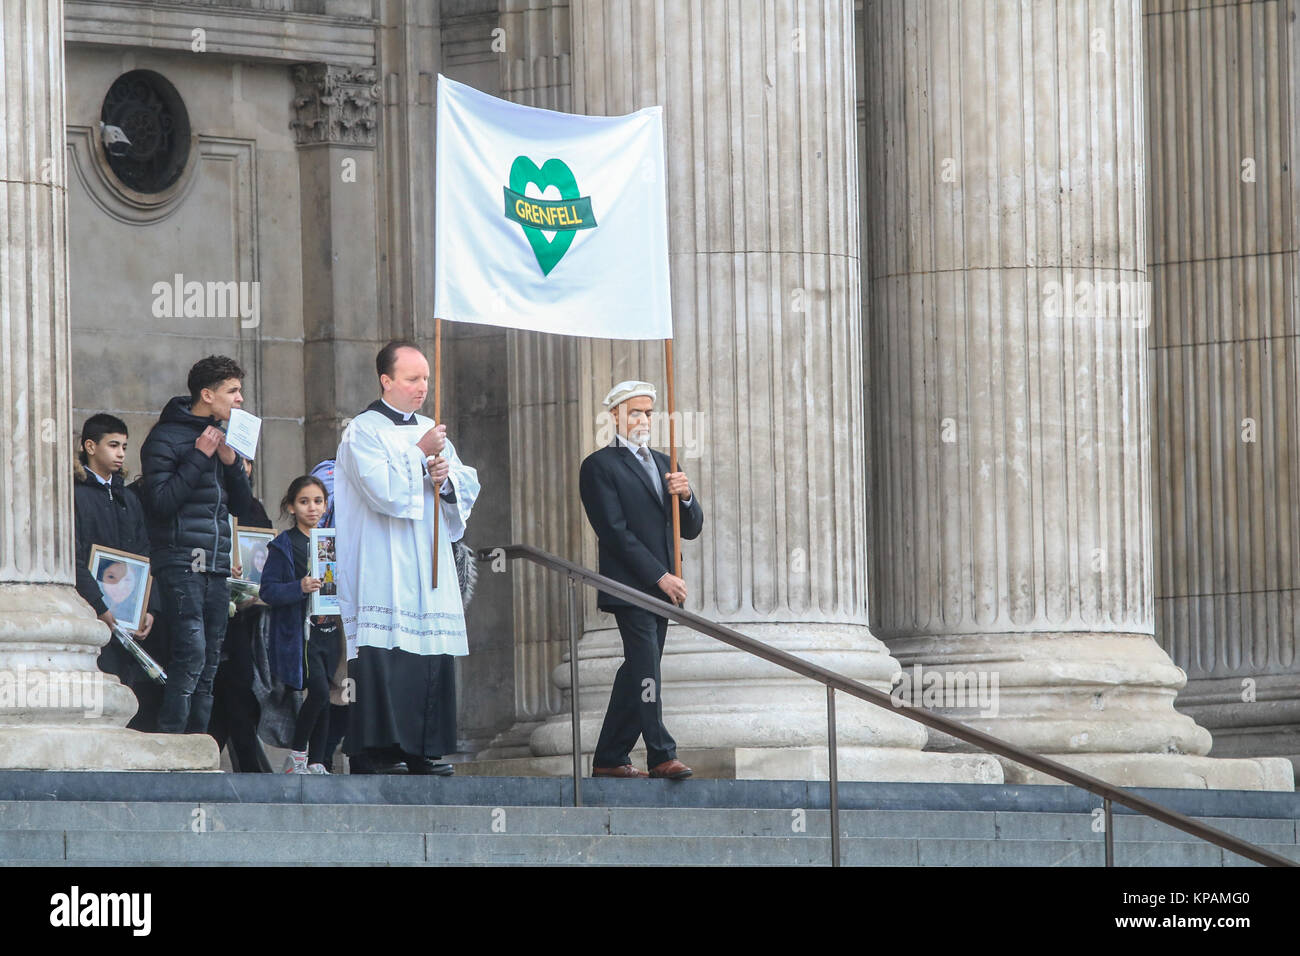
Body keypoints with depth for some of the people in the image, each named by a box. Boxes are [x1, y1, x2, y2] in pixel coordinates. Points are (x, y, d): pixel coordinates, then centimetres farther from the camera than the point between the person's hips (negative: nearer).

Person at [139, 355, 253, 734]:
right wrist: (200, 457, -14)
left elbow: (241, 506, 18)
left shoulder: (220, 437, 19)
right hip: (181, 563, -8)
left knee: (208, 665, 5)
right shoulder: (166, 437, -3)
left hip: (217, 567, 8)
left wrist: (232, 463, 1)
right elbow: (161, 502, -14)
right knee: (191, 653, -19)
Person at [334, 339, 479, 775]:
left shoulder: (431, 432, 19)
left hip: (429, 570, 7)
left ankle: (423, 751, 5)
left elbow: (468, 490, 16)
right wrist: (421, 454, -8)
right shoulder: (363, 432, -3)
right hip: (382, 571, -7)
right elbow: (384, 490, -15)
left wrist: (447, 477, -4)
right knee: (383, 655, -13)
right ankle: (375, 751, -13)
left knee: (433, 656, 2)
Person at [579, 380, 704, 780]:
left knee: (638, 672, 7)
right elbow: (615, 531, -12)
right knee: (646, 668, -15)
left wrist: (685, 496, -6)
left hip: (659, 588, 7)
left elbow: (691, 529, 17)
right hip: (629, 585, -7)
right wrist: (660, 576, -16)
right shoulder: (599, 466, -3)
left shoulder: (661, 463, 20)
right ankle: (661, 756, -19)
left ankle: (609, 759, 12)